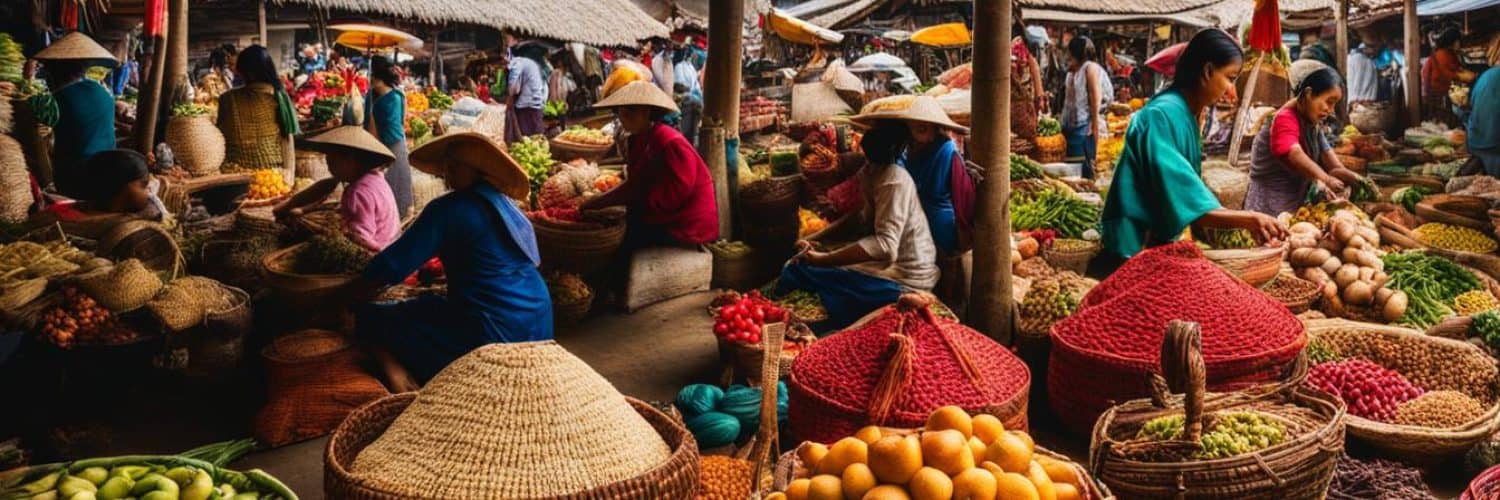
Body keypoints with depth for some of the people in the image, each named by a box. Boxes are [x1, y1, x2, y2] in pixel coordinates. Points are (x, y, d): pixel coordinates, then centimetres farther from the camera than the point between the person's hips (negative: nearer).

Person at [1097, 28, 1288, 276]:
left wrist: (1246, 221, 5)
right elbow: (1185, 204, -25)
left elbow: (1188, 194, 11)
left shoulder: (1183, 113, 9)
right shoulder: (1164, 115, -20)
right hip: (1135, 249, -10)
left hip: (1157, 242, 10)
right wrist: (1250, 219, -22)